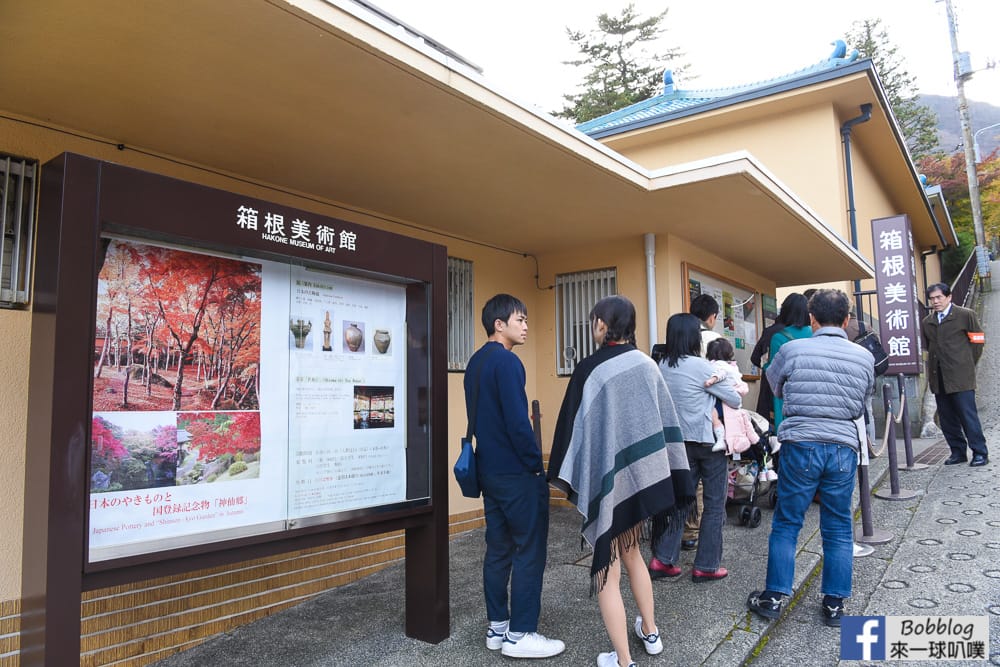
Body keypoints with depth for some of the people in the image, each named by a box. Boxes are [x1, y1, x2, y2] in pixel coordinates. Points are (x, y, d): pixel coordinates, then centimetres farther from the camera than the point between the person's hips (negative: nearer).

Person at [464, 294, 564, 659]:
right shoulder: (506, 361, -17)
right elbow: (517, 421, -22)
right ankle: (520, 634, 7)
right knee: (529, 550, 0)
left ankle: (498, 626, 22)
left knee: (499, 548, 14)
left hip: (490, 469, 9)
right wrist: (536, 464, -12)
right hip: (516, 472, -9)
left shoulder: (475, 362, 12)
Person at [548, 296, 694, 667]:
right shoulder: (647, 365, 2)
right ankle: (650, 632, 39)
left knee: (608, 570, 5)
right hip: (644, 474, 6)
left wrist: (565, 476, -2)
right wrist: (671, 476, 14)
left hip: (609, 478, -6)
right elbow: (667, 420, 6)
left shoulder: (590, 370, -14)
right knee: (630, 552, 26)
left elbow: (575, 426, -12)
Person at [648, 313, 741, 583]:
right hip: (708, 441, -6)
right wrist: (735, 401, 15)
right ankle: (706, 566, 13)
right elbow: (734, 399, -8)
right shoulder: (700, 367, -17)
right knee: (714, 504, 7)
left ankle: (662, 559, 13)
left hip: (681, 441, 6)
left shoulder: (663, 367, 1)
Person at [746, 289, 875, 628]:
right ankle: (834, 604, 21)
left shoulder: (792, 350, -7)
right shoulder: (864, 357, 1)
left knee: (786, 524, 9)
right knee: (838, 528, 13)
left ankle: (774, 597, 17)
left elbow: (774, 387, 10)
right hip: (844, 447, 2)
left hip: (800, 444, -2)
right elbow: (864, 399, 14)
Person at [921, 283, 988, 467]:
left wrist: (966, 366, 3)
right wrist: (932, 371, 10)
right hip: (938, 379, 5)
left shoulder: (966, 315, 2)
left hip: (961, 377, -5)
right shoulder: (927, 322, 14)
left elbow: (977, 342, 2)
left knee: (968, 415, -4)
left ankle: (980, 453, 6)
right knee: (946, 418, 7)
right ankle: (958, 452, 17)